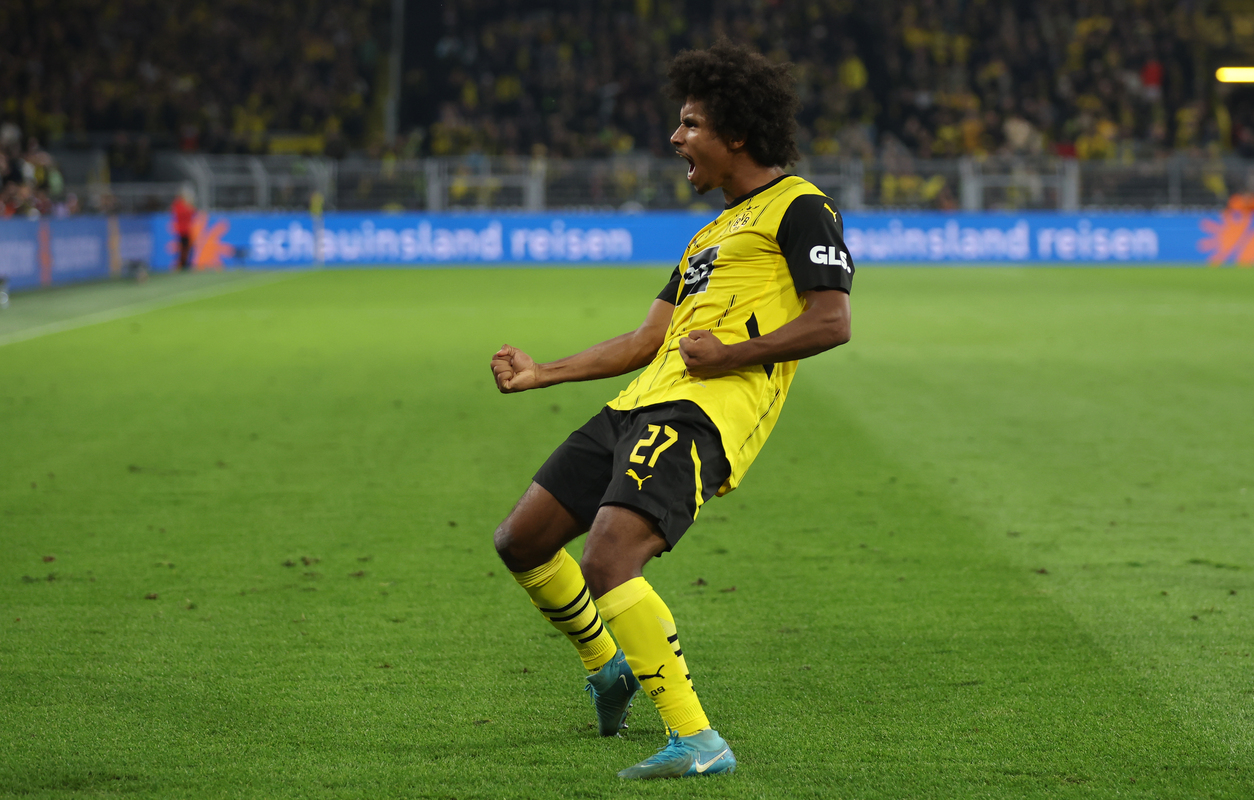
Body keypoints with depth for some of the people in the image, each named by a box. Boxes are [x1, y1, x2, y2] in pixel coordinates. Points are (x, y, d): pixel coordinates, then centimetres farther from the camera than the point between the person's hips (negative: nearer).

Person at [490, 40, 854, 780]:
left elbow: (832, 322, -11)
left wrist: (732, 355, -16)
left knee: (607, 563, -27)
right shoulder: (716, 231, 29)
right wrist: (540, 374, 28)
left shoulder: (799, 207, 1)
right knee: (522, 542, 9)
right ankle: (610, 667, 31)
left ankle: (697, 740, -24)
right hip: (640, 408, 9)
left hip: (703, 414, -9)